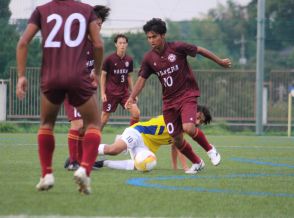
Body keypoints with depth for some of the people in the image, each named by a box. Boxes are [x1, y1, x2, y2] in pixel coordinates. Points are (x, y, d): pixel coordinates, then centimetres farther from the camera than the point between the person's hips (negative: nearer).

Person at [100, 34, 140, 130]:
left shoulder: (129, 60, 4)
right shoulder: (109, 59, -9)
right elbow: (103, 76, -4)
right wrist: (103, 93, -10)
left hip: (125, 92, 4)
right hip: (111, 93, -4)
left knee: (136, 113, -10)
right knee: (105, 117, -2)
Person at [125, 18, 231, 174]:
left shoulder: (177, 48, -13)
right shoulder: (149, 58, -3)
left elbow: (200, 50, -2)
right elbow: (142, 78, 4)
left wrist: (220, 62, 7)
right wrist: (132, 97, -10)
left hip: (187, 95, -4)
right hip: (169, 101, 5)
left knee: (188, 128, -26)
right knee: (177, 140, 2)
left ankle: (209, 149, 2)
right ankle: (197, 163, 25)